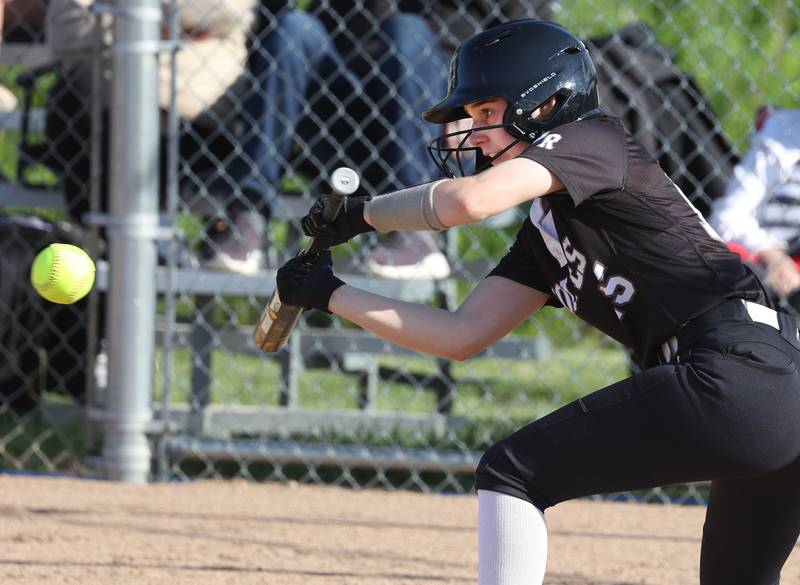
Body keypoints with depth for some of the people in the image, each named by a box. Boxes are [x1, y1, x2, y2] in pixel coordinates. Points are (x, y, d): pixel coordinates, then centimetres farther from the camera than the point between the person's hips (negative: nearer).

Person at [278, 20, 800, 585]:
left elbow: (469, 200, -15)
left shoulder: (595, 137, 1)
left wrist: (362, 214, 0)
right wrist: (331, 295, 21)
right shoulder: (546, 233, 25)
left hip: (734, 372, -10)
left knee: (510, 472, -3)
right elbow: (463, 335, 22)